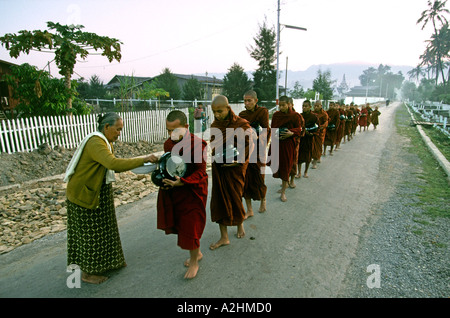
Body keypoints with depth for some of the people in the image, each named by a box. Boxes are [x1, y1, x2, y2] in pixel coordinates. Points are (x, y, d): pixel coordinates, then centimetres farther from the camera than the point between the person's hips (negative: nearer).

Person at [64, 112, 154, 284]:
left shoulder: (106, 142, 7)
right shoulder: (95, 142, -26)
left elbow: (111, 165, 5)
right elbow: (113, 164, -41)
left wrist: (135, 163, -8)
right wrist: (143, 159, -38)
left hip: (100, 193, 10)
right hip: (84, 193, -10)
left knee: (103, 227, 19)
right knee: (89, 232, 3)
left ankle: (106, 262, 36)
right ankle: (88, 272, 22)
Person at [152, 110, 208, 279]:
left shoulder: (196, 144, -20)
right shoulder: (168, 143, 4)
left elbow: (200, 171, -20)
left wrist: (182, 181, -33)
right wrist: (158, 162, -7)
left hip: (192, 191, -7)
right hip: (173, 191, 8)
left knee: (190, 227, 3)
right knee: (179, 224, 18)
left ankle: (194, 262, 27)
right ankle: (197, 252, 42)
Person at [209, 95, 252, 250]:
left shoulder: (241, 124, -11)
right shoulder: (214, 125, 5)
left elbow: (249, 146, -8)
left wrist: (237, 160, -19)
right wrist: (216, 155, -4)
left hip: (235, 168, -5)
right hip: (218, 167, 5)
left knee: (235, 198, 8)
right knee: (219, 199, 6)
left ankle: (240, 224, 41)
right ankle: (224, 237, 19)